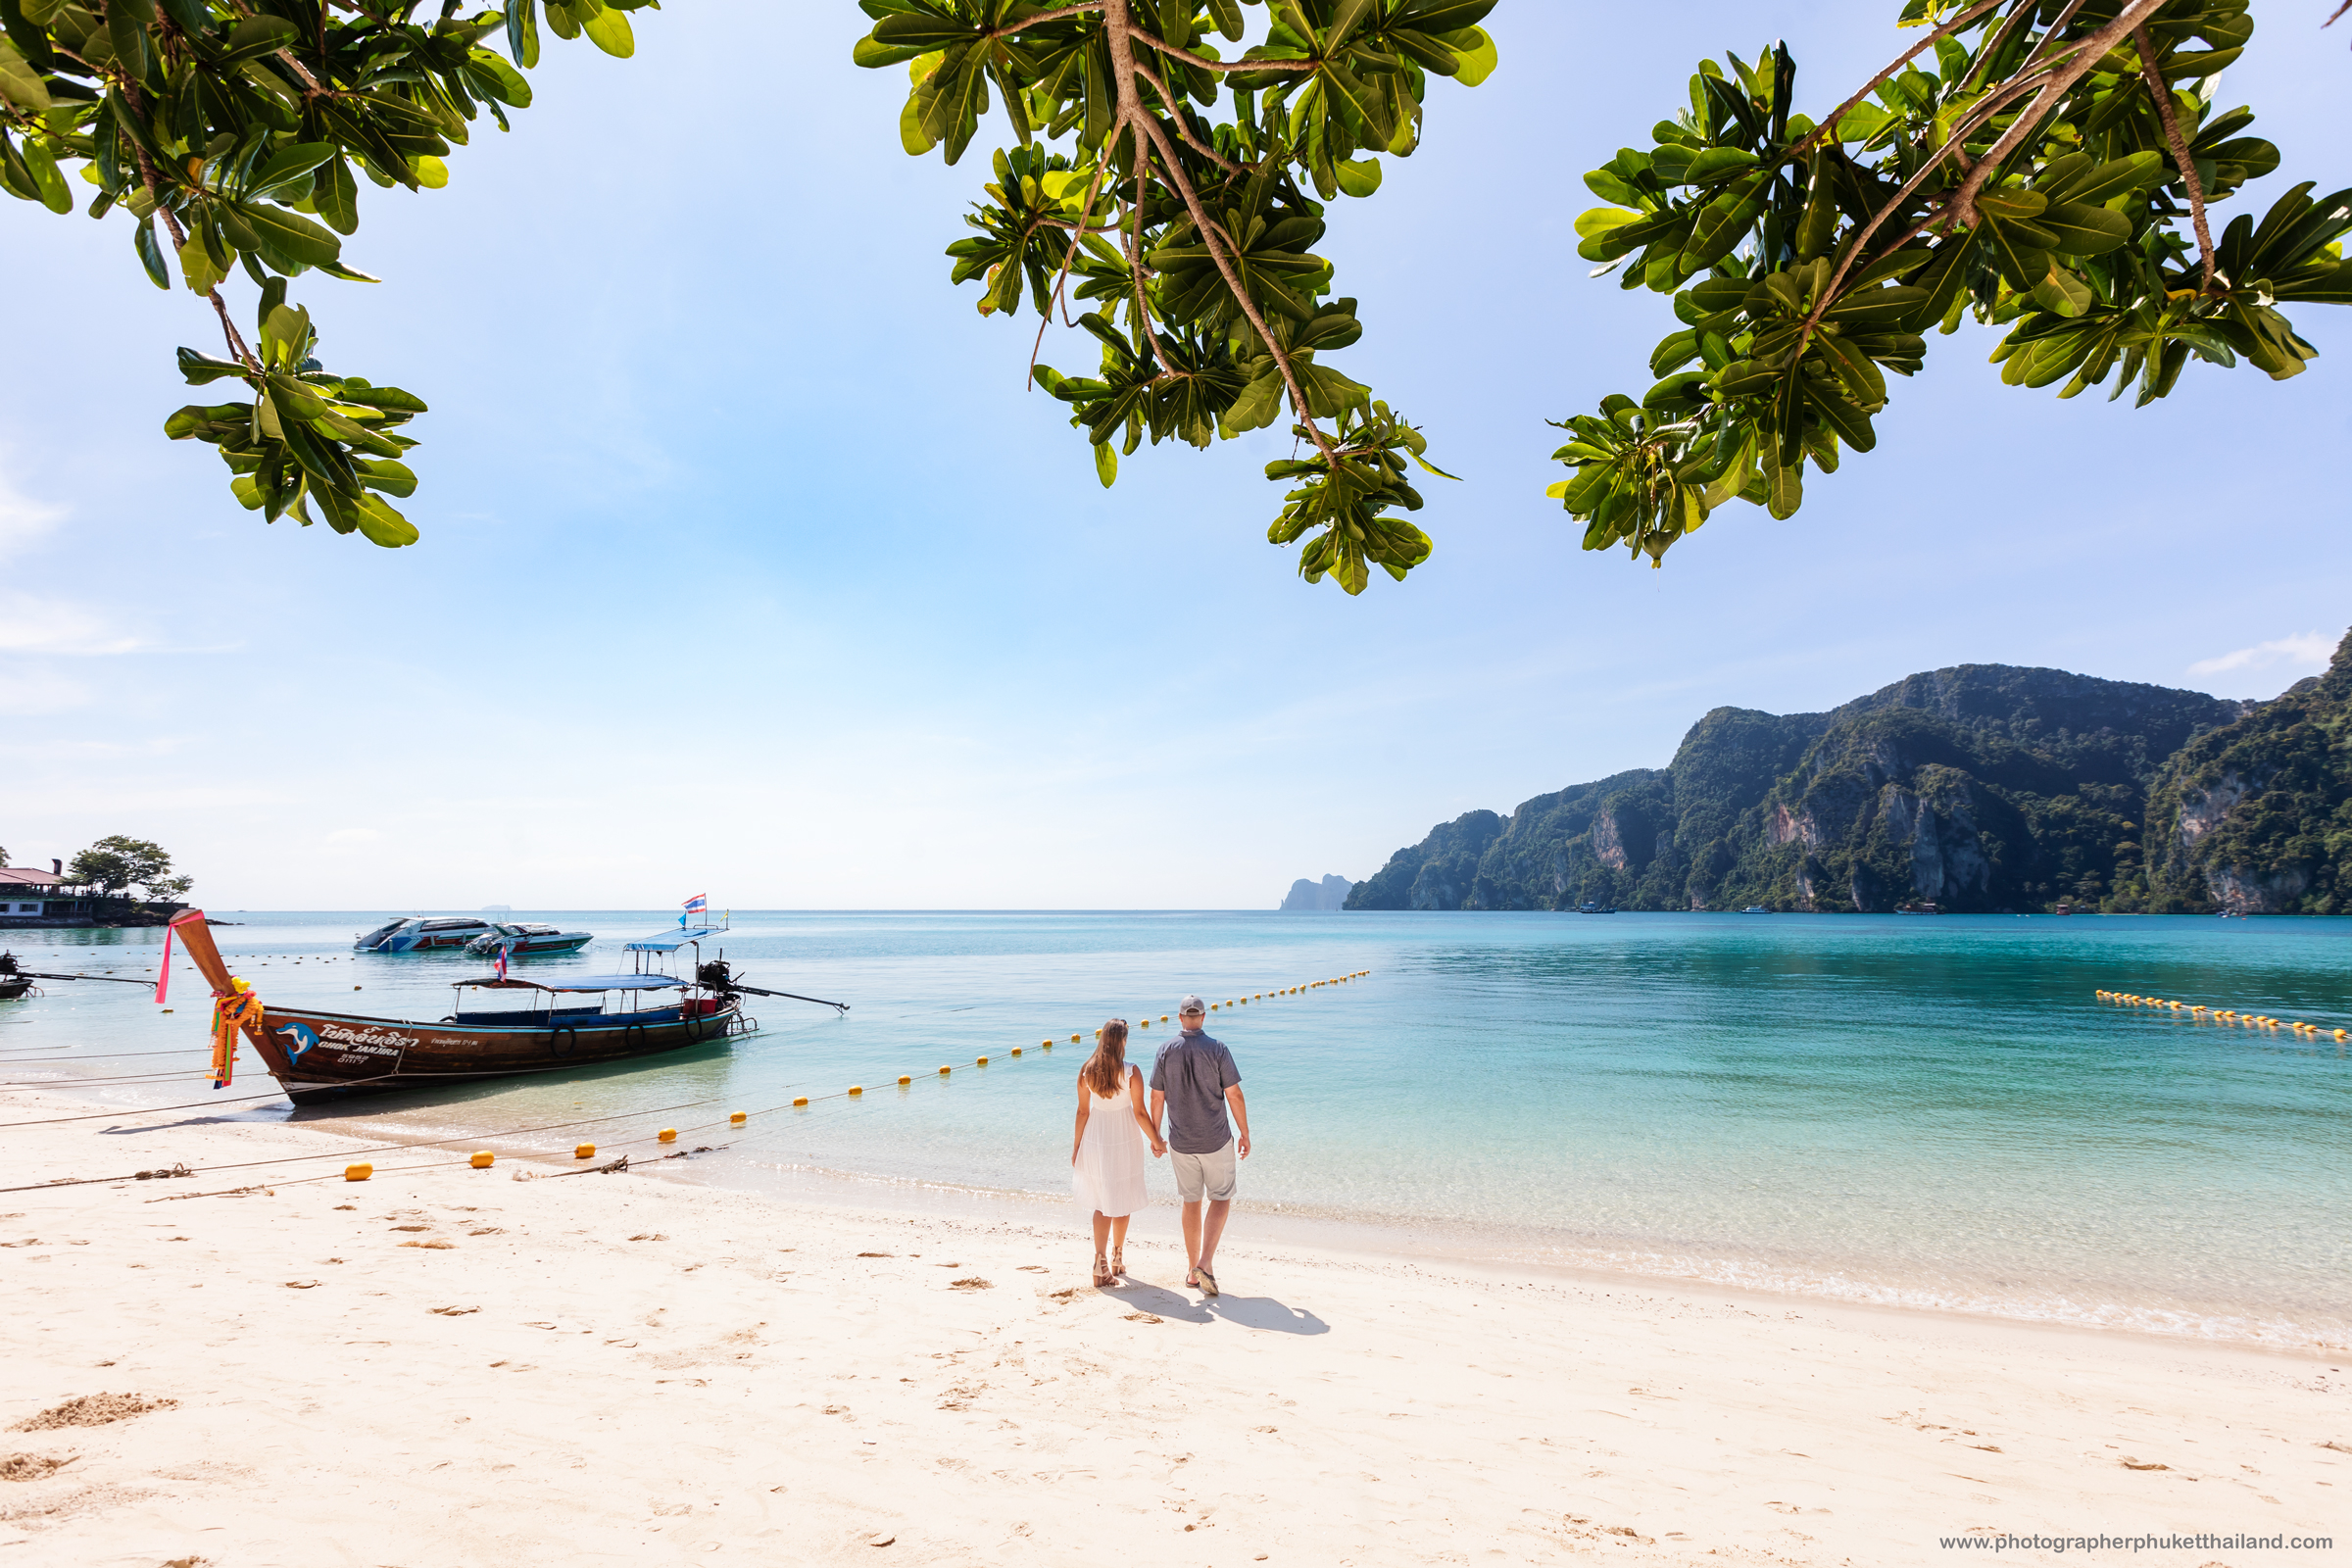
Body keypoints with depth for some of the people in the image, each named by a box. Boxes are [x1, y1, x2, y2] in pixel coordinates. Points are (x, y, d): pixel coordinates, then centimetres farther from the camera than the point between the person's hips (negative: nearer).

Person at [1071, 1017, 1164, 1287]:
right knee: (1123, 1201, 16)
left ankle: (1101, 1261, 2)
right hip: (1124, 1142, -2)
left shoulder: (1086, 1072, -7)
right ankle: (1117, 1257, 30)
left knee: (1102, 1203, 14)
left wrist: (1076, 1146, 8)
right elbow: (1140, 1113, -12)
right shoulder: (1131, 1073, -16)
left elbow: (1082, 1111, -2)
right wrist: (1157, 1142, 1)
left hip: (1096, 1140, 3)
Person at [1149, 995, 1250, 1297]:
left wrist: (1155, 1135, 13)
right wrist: (1245, 1133, 2)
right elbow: (1234, 1094, -9)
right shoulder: (1217, 1049, -10)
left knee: (1191, 1202, 15)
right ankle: (1205, 1264, -5)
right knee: (1221, 1199, 10)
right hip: (1216, 1141, -3)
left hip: (1181, 1142, 3)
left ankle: (1193, 1271, 22)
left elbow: (1157, 1098, 1)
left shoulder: (1166, 1051, -3)